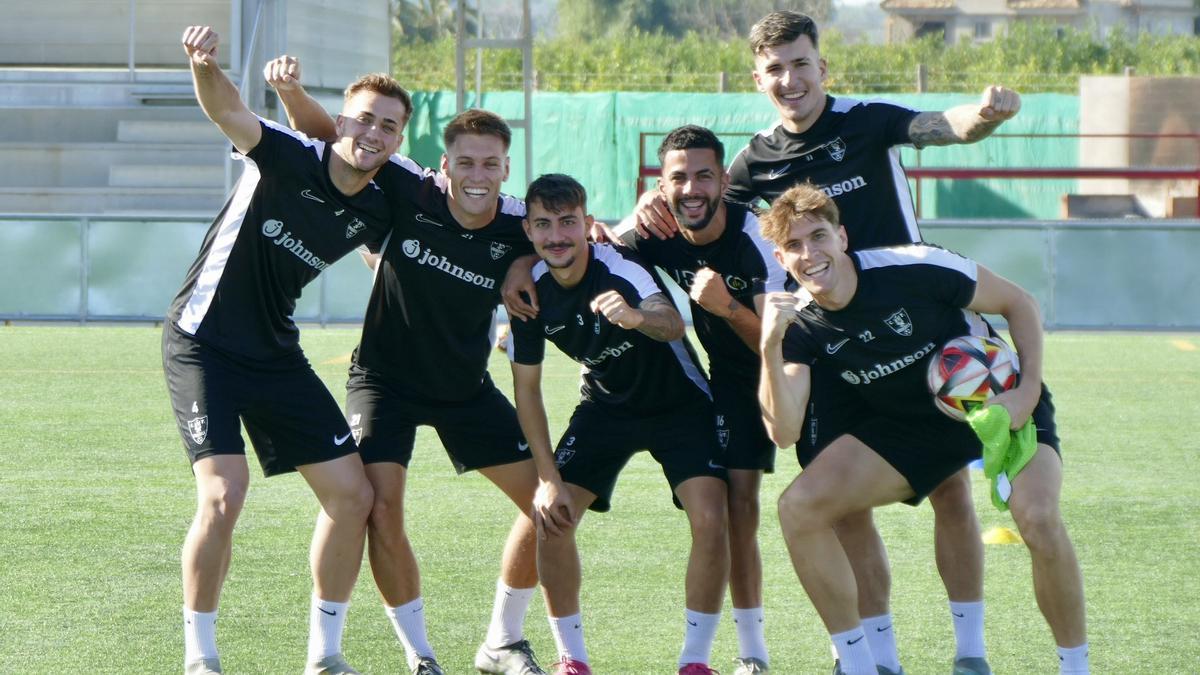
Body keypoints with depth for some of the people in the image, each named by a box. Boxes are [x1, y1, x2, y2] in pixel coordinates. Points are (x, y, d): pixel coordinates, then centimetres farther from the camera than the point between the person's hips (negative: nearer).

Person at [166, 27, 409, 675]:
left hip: (275, 353, 6)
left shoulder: (376, 213, -2)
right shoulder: (286, 159, -17)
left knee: (352, 493, 3)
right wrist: (205, 65, -57)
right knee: (224, 494, -20)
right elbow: (229, 112, -36)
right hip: (202, 344, -6)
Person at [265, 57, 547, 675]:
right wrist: (291, 90, -31)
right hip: (386, 379, -3)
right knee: (382, 510, -19)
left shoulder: (520, 228, -16)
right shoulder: (407, 193, -21)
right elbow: (327, 136, -11)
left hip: (467, 387, 3)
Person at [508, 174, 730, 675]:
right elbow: (526, 386, -4)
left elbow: (672, 322, -51)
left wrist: (638, 317, -75)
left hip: (679, 403, -4)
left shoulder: (621, 269, -30)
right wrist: (548, 476, -10)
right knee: (551, 517, -13)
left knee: (710, 519, -23)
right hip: (606, 405, 4)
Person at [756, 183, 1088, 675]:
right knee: (799, 507, -16)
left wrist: (1029, 390, -20)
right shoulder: (800, 324, -12)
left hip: (997, 401, -4)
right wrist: (771, 346, -33)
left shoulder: (914, 268, -24)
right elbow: (784, 431, -22)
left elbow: (1018, 302, -11)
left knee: (1038, 518, -31)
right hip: (906, 426, 4)